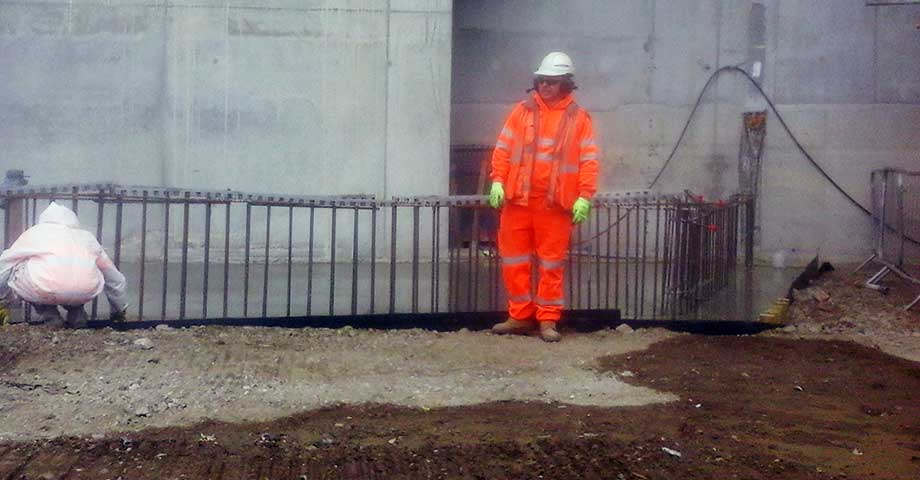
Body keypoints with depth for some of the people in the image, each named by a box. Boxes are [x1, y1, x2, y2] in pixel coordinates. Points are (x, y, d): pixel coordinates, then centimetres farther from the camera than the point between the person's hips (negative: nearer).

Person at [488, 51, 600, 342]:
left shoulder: (578, 118, 3)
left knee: (552, 262, 3)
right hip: (518, 198, 2)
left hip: (555, 202, -2)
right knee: (514, 259, 6)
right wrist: (498, 181, -4)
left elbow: (589, 161, 0)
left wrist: (584, 197, -9)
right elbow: (503, 148, 7)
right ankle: (520, 316, 17)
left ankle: (548, 320, 11)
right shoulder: (523, 110, 8)